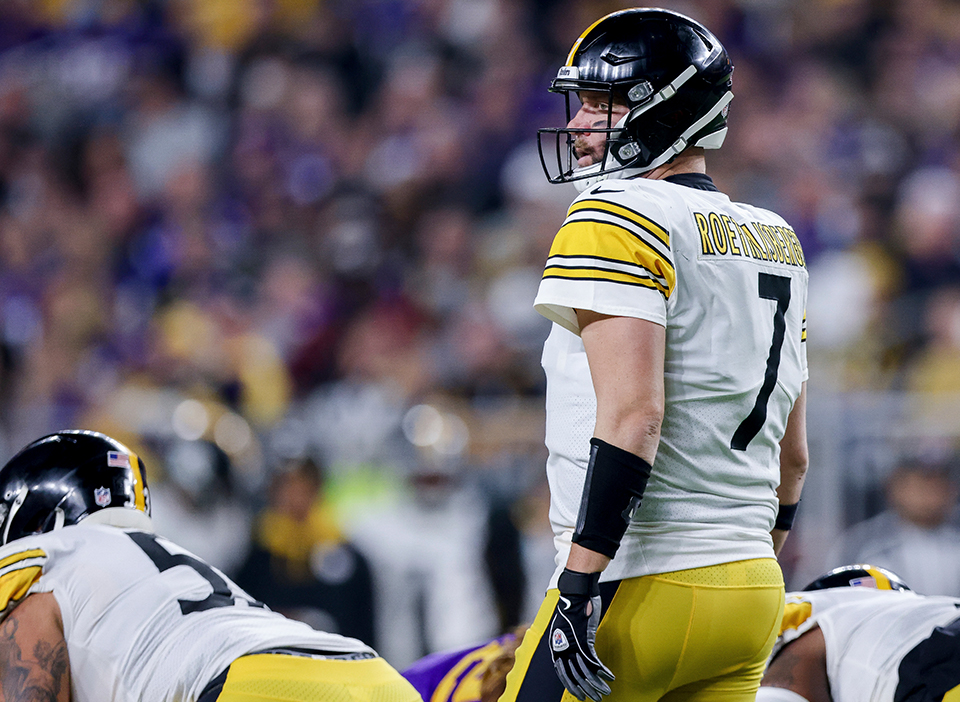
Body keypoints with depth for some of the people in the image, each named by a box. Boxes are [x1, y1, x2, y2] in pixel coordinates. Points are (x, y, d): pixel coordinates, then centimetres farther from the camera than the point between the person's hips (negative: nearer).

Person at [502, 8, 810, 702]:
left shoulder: (617, 220, -10)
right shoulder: (775, 240, 15)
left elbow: (632, 417, -21)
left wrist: (579, 590, -21)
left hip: (640, 591, -8)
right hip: (751, 590, 8)